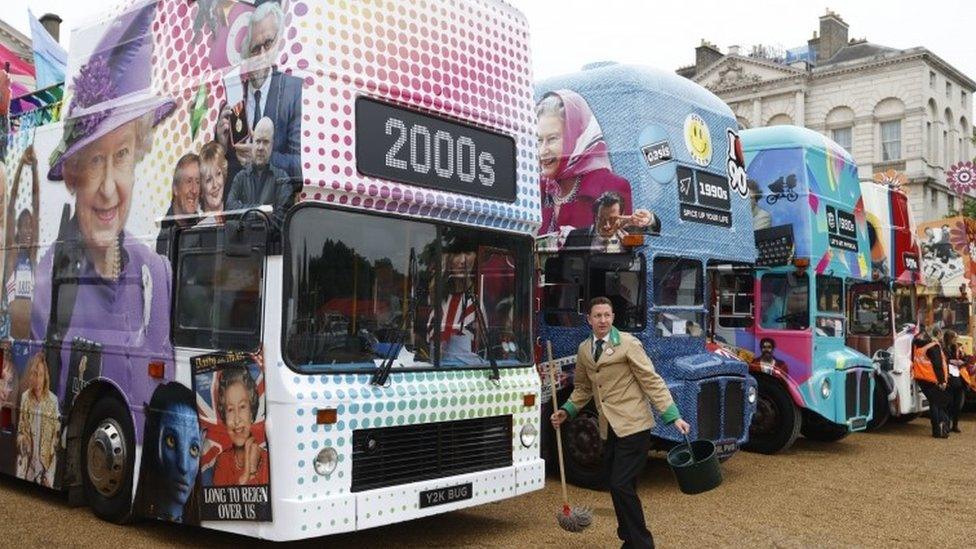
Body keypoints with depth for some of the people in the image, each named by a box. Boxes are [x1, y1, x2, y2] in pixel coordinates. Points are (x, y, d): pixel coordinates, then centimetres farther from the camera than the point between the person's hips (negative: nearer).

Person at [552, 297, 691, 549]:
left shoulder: (628, 343, -7)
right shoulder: (584, 350, 10)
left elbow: (652, 381, -9)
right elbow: (583, 388, 22)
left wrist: (673, 416, -14)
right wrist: (567, 411, 9)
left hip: (633, 426, -6)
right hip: (609, 430, 6)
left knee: (621, 486, -11)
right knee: (619, 488, 10)